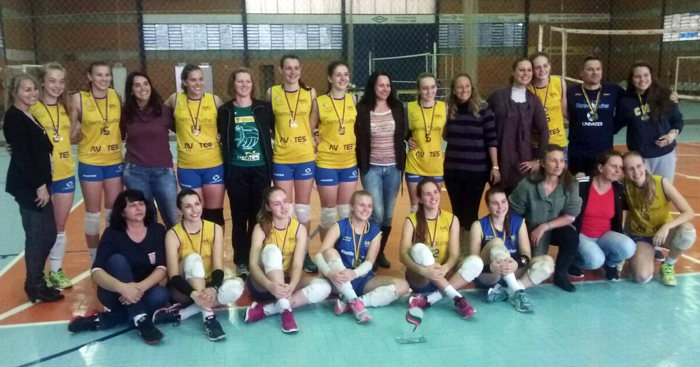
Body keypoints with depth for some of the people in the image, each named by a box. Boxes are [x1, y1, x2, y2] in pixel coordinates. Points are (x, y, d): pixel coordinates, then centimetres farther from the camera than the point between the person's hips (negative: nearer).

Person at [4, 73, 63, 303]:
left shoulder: (30, 116, 16)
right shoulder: (14, 117, -12)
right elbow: (21, 156, -19)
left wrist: (42, 183, 10)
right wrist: (39, 185, -19)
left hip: (38, 183, 9)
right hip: (27, 185, -9)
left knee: (47, 234, 13)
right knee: (38, 236, -3)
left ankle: (36, 281, 24)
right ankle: (35, 287, 9)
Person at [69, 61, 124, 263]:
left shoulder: (117, 96, -1)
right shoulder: (78, 99, -9)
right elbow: (70, 134, -2)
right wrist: (77, 133, -22)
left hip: (115, 161, 3)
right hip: (90, 163, -3)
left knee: (114, 211, 12)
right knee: (93, 212, 7)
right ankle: (95, 258, 21)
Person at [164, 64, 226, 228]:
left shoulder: (214, 100, -1)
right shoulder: (175, 100, 0)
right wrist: (180, 130, 3)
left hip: (214, 164, 0)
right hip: (187, 167, 1)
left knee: (215, 213, 7)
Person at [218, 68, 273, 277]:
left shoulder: (264, 108, 2)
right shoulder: (225, 111, 1)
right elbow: (221, 137, 7)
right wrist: (225, 169, -3)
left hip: (260, 169, 1)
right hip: (236, 171, 0)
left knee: (258, 216, 5)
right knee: (239, 217, 5)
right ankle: (241, 262, 15)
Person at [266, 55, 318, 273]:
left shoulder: (310, 93, 2)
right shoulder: (272, 93, 1)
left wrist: (314, 137, -2)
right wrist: (275, 136, -1)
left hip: (306, 158, 1)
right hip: (281, 159, -1)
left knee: (303, 207, 9)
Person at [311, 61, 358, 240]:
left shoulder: (353, 100, 4)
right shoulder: (319, 102, -6)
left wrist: (359, 148, 6)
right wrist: (314, 145, -8)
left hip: (350, 163, 3)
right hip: (326, 163, -3)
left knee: (347, 210, 12)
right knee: (328, 211, 5)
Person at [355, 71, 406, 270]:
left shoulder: (397, 107, 4)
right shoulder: (362, 109, -6)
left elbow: (403, 135, 10)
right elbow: (358, 138, -4)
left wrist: (402, 162, 6)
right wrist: (361, 163, -10)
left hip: (393, 167, 3)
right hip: (371, 168, -3)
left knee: (388, 214, 9)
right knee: (377, 213, -8)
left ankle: (381, 252, 26)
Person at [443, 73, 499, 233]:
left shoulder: (483, 109, -6)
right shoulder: (449, 109, 4)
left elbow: (492, 140, -6)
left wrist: (495, 166, -8)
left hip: (476, 170, -3)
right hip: (452, 169, 4)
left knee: (470, 214, 0)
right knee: (457, 212, 11)